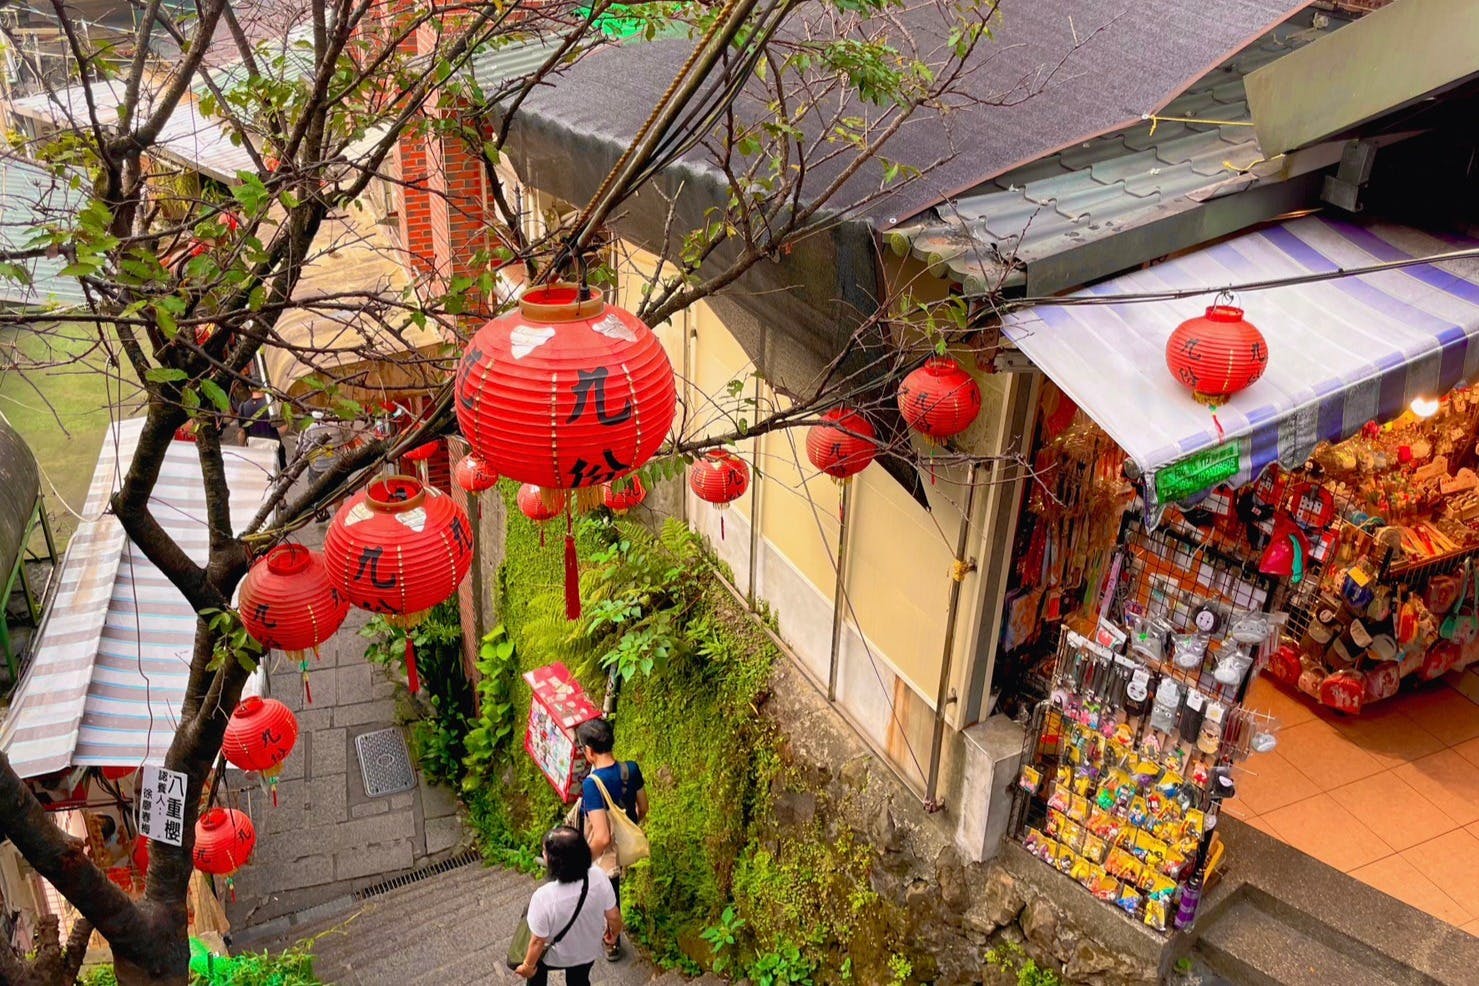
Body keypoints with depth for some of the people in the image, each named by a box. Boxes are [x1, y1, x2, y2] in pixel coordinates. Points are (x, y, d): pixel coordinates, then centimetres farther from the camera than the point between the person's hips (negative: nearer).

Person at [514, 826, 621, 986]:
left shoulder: (544, 897, -39)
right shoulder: (598, 876, -29)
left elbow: (538, 941, -23)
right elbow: (613, 916, -13)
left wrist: (528, 966, -4)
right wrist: (613, 934, 9)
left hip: (556, 956, -3)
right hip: (589, 950, 3)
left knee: (536, 968, 31)